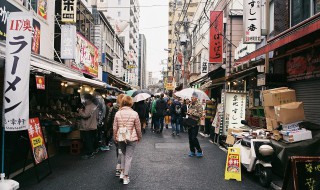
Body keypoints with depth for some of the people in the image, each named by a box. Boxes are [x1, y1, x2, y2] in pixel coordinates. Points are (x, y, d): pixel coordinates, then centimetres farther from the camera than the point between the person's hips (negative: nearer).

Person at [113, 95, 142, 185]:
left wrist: (115, 137, 15)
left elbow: (115, 128, 1)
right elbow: (138, 128, -5)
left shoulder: (118, 113, -5)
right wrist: (139, 137, 11)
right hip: (131, 138, -3)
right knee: (129, 156, 7)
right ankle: (126, 177, 13)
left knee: (123, 154, 24)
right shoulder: (134, 114, -12)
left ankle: (122, 172, 23)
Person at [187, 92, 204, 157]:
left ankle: (199, 151, 6)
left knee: (194, 138, -9)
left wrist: (192, 113, -19)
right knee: (190, 138, 9)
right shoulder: (190, 105, 13)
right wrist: (188, 113, 6)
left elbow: (200, 115, -17)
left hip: (195, 124, -7)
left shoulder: (199, 105, -9)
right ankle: (192, 151, 21)